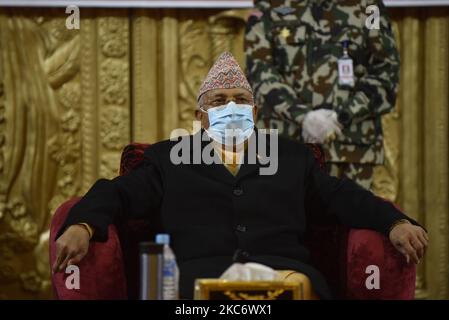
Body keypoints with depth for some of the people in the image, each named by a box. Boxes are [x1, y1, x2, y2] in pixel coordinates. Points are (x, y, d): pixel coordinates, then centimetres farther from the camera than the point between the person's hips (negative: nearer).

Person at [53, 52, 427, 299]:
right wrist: (82, 226, -7)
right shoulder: (169, 157, 24)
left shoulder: (290, 155, 29)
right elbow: (118, 194, 15)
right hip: (199, 277, -1)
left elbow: (343, 197, 22)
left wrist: (396, 223, 4)